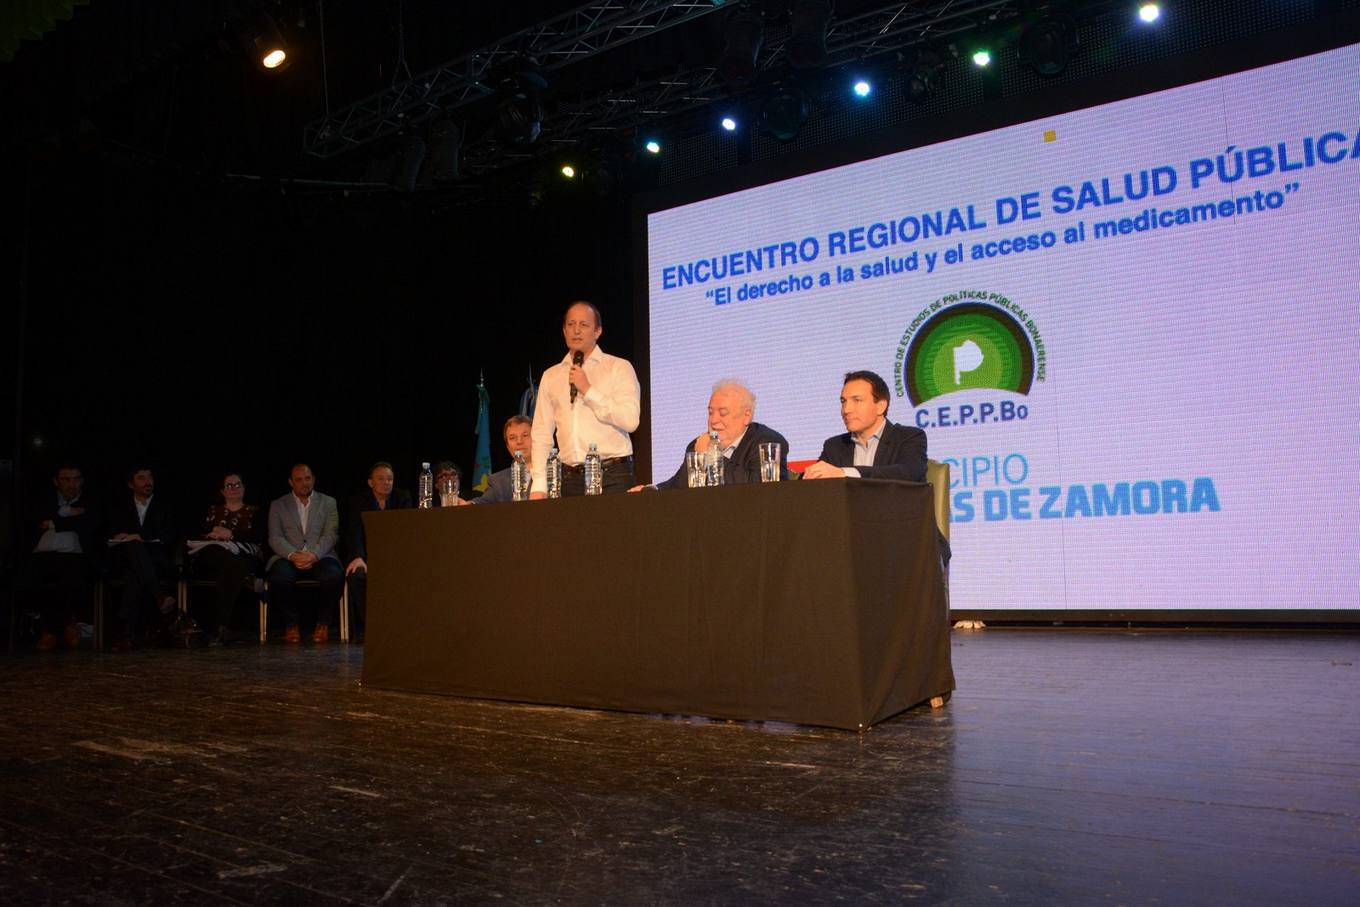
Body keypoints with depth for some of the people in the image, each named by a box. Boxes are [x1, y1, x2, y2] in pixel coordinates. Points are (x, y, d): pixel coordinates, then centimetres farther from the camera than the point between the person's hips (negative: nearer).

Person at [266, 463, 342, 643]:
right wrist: (292, 555, -17)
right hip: (289, 557, 0)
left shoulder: (328, 503, 15)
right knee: (280, 576, -35)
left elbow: (331, 535, 3)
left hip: (320, 557, 0)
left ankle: (323, 623, -10)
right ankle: (291, 624, -10)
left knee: (334, 575, -34)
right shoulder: (278, 505, 16)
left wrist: (314, 555, -17)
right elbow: (275, 538, 4)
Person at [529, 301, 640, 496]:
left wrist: (588, 390, -10)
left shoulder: (619, 368, 3)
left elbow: (630, 421, -9)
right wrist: (539, 484, 1)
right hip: (569, 479, 3)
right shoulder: (550, 376, 15)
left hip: (612, 478, -3)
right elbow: (542, 433, 10)